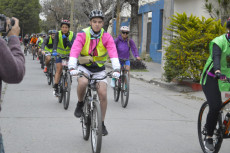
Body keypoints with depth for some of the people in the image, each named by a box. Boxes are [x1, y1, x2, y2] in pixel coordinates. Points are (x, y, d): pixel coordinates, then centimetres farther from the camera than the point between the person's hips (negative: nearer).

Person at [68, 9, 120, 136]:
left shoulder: (106, 37, -10)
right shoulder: (83, 35, -13)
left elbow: (113, 53, -22)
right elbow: (74, 51, -26)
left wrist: (116, 69, -38)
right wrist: (72, 67, -41)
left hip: (99, 69, 2)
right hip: (84, 66, -1)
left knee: (103, 95, -11)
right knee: (83, 82, -34)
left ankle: (102, 124, 5)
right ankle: (80, 104, -4)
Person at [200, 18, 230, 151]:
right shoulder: (219, 42, -15)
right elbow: (216, 57, -33)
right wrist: (217, 70, -53)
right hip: (212, 79, -5)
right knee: (215, 107, -16)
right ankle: (209, 137, -1)